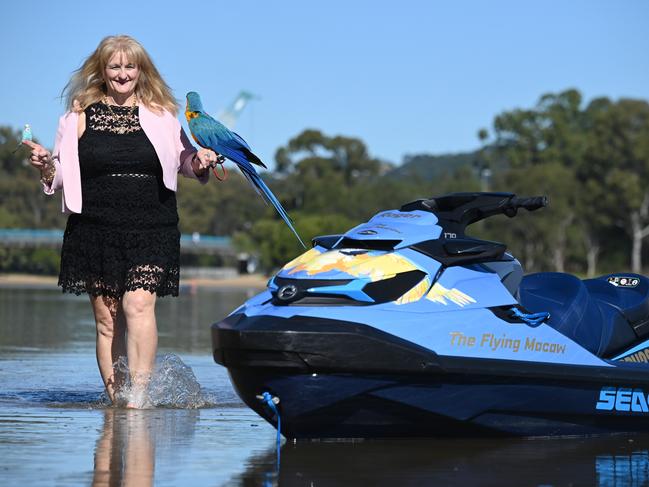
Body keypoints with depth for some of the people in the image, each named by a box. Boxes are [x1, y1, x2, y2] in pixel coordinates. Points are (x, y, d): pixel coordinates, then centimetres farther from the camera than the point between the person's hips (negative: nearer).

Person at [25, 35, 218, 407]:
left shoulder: (161, 115, 9)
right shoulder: (81, 115, 8)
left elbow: (184, 160, 19)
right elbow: (63, 175, 11)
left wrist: (200, 162, -3)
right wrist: (46, 165, -11)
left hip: (151, 232, -1)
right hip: (95, 232, 1)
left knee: (138, 305, -19)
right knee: (106, 318, 2)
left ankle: (139, 394, -20)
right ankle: (114, 398, 9)